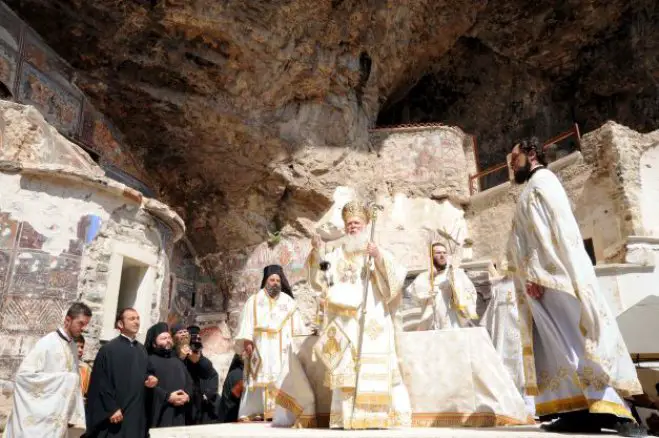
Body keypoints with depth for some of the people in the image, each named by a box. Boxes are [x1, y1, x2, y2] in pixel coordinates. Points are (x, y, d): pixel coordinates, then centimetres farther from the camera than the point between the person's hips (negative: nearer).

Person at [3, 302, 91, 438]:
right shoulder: (48, 342, -14)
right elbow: (24, 373, -19)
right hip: (40, 415, -6)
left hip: (59, 415, 6)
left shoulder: (73, 346, 6)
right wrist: (62, 379, -17)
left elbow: (74, 381, 9)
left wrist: (75, 415, 6)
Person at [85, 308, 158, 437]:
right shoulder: (108, 349, -8)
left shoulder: (142, 350, 12)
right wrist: (111, 408, -15)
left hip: (136, 411, 6)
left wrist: (149, 378, -1)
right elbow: (101, 381, -12)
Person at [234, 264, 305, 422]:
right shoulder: (254, 301, 13)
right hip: (261, 348, -1)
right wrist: (247, 341, -11)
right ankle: (253, 412, -9)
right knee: (260, 378, -8)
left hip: (282, 349, 1)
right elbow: (247, 324, 3)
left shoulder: (288, 301, 16)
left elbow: (297, 326, 12)